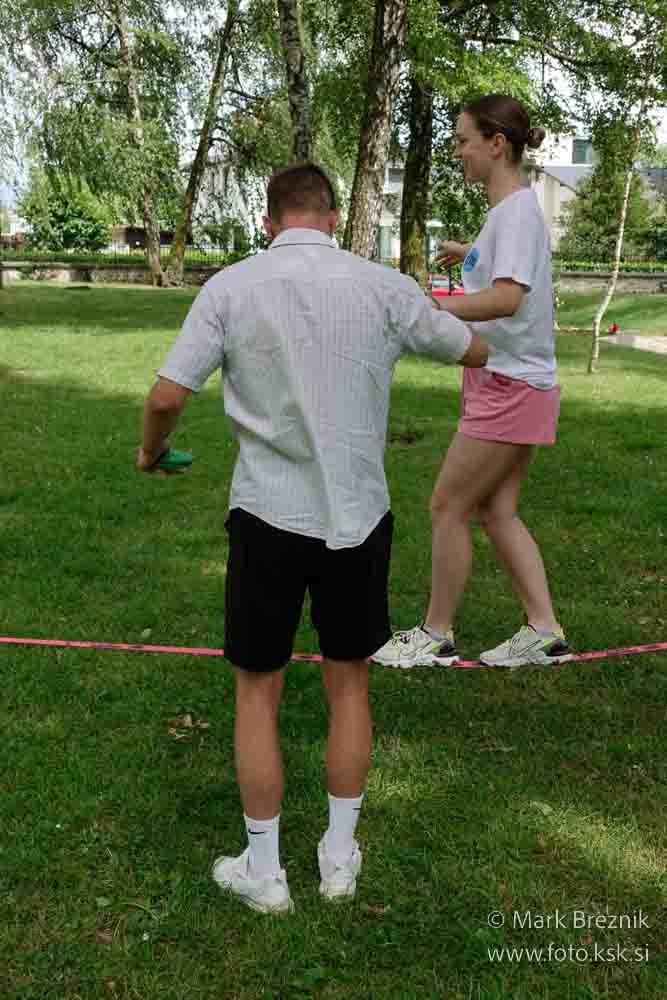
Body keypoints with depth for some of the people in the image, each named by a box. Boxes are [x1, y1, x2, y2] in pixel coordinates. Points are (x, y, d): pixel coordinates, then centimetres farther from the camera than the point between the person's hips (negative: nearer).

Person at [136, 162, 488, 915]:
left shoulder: (229, 288, -6)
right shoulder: (381, 287, -4)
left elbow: (166, 398, -9)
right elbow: (475, 353, 8)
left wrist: (151, 452, 13)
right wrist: (422, 324, 31)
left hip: (269, 516, -1)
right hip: (358, 516, 1)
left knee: (257, 690, 14)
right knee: (348, 685, 18)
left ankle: (263, 871, 24)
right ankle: (339, 857, 30)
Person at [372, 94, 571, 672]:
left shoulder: (517, 209, -17)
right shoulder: (512, 209, 13)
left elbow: (507, 298, -33)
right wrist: (471, 254, 40)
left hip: (512, 389, -10)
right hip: (510, 386, 10)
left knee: (447, 508, 0)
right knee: (496, 510, 12)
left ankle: (436, 636, 14)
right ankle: (544, 632, 17)